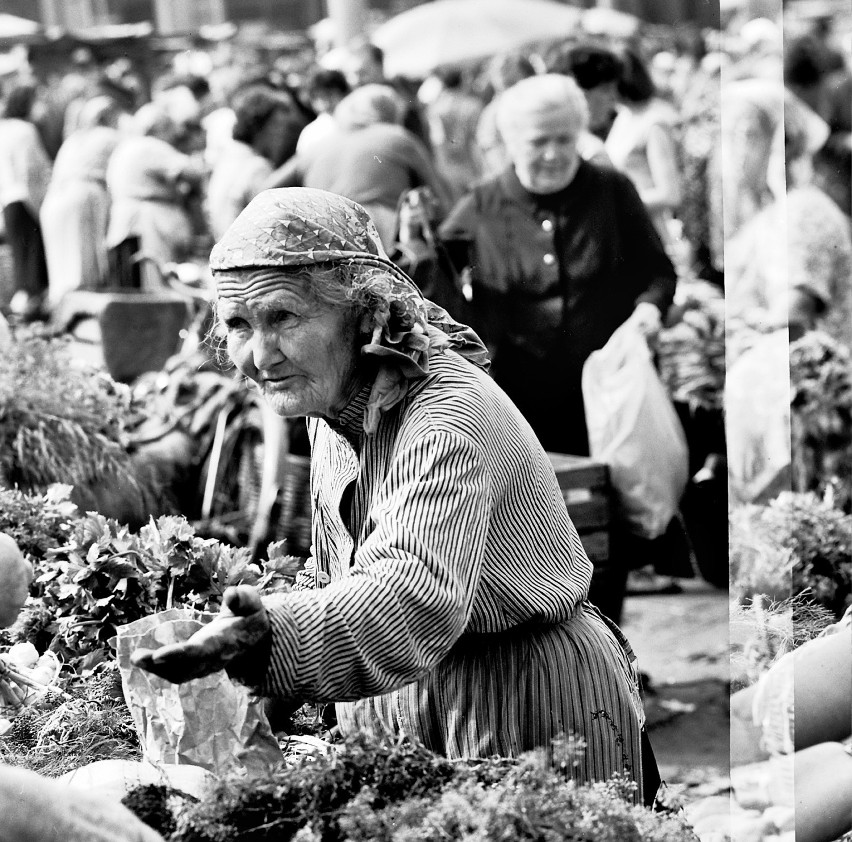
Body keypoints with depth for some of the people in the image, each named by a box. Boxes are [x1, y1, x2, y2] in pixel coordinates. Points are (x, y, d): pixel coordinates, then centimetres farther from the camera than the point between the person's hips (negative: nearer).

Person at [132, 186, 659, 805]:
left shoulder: (449, 417, -28)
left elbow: (420, 598, -45)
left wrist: (275, 637, -60)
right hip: (400, 700, 8)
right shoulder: (335, 411, 1)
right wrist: (245, 632, 3)